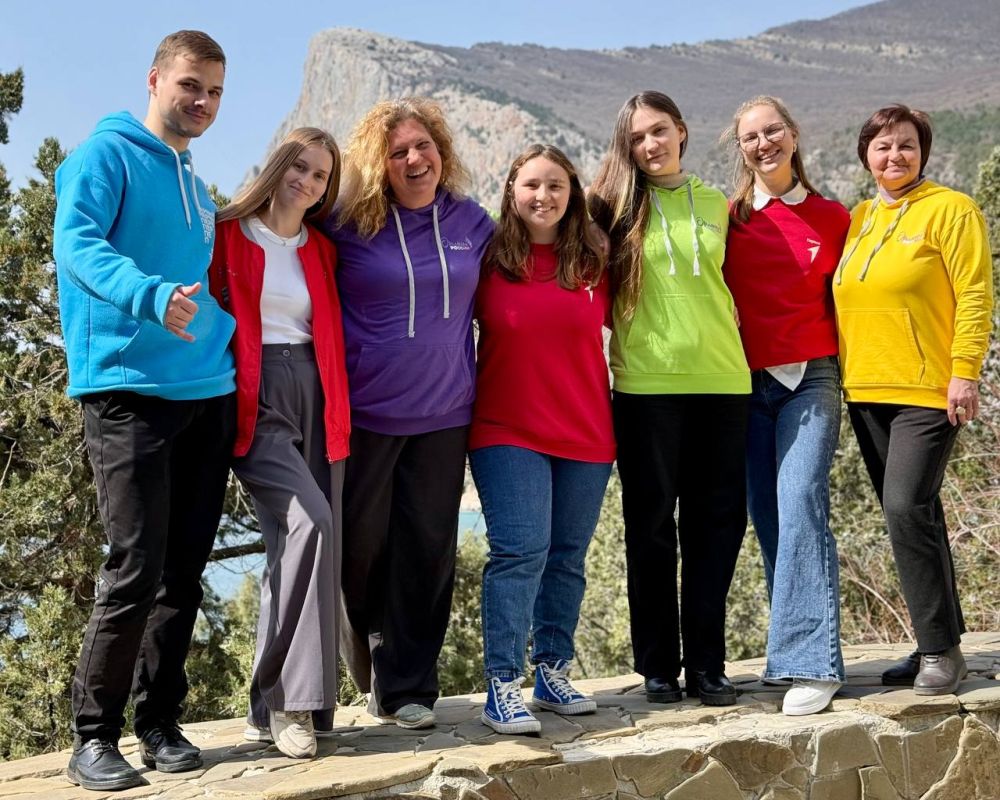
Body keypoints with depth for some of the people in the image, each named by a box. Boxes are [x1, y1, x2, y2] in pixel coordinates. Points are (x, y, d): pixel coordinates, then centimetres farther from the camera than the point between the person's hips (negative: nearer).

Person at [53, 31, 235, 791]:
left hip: (208, 394, 7)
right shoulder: (107, 155, -1)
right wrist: (150, 296, -34)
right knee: (137, 568, -11)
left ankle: (161, 721, 17)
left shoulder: (196, 185, 21)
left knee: (184, 572, 7)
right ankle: (94, 734, 1)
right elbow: (76, 243, -17)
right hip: (129, 390, -7)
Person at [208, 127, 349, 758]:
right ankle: (285, 698, -19)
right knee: (310, 522, -25)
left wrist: (340, 410, 11)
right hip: (254, 401, -6)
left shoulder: (322, 252, 18)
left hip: (315, 401, 6)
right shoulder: (229, 237, 2)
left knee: (297, 544, 1)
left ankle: (280, 702, 10)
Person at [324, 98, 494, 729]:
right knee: (362, 544, 6)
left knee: (428, 550, 3)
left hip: (444, 414, 2)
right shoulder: (347, 224, -5)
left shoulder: (471, 222, 5)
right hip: (365, 410, -2)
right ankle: (371, 646, 34)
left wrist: (475, 379, 17)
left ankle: (408, 687, 13)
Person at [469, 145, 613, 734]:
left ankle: (553, 673, 22)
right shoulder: (489, 259, -1)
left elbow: (612, 324, 17)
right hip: (508, 432, -3)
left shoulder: (592, 263, 6)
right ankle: (503, 686, -7)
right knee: (521, 550, -12)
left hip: (586, 435, 3)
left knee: (568, 556, 10)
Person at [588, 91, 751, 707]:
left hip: (721, 379, 3)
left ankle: (707, 663, 13)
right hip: (647, 383, -3)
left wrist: (726, 341, 14)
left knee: (716, 522, 4)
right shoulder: (617, 208, 4)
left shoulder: (715, 205, 12)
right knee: (651, 524, 3)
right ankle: (658, 666, 13)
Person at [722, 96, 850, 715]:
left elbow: (842, 300, 14)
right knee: (770, 520, 2)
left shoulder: (833, 218, 8)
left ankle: (812, 664, -17)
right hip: (747, 384, 2)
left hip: (811, 380, -2)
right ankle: (794, 650, 11)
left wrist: (843, 369, 6)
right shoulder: (728, 218, 8)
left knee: (800, 506, -17)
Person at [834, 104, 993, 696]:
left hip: (927, 392, -7)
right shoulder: (857, 220, 15)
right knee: (914, 515, 11)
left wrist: (965, 372, -16)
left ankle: (942, 650, -5)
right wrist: (843, 372, 13)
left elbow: (975, 296, -9)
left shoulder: (950, 210, -4)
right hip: (867, 392, 7)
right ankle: (939, 644, 20)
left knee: (907, 507, -16)